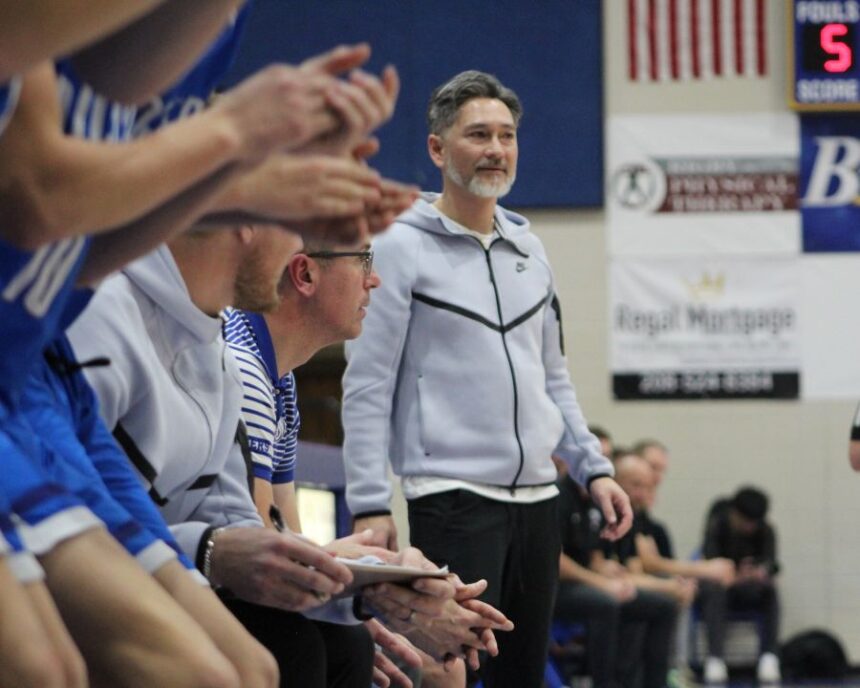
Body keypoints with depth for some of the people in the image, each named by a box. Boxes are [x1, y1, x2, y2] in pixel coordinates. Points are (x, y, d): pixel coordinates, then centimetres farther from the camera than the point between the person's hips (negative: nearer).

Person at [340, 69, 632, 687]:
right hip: (453, 498, -7)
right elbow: (367, 387, -8)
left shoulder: (528, 249, 15)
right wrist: (370, 504, -14)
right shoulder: (402, 248, -5)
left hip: (536, 497, 7)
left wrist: (593, 467, 14)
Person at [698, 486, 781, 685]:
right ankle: (714, 659, -49)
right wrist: (735, 577, -45)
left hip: (751, 591, 2)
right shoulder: (716, 526, -11)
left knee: (769, 589, -32)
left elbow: (770, 560, -18)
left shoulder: (766, 531, -3)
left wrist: (762, 571, -45)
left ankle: (769, 655, -36)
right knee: (714, 591, -38)